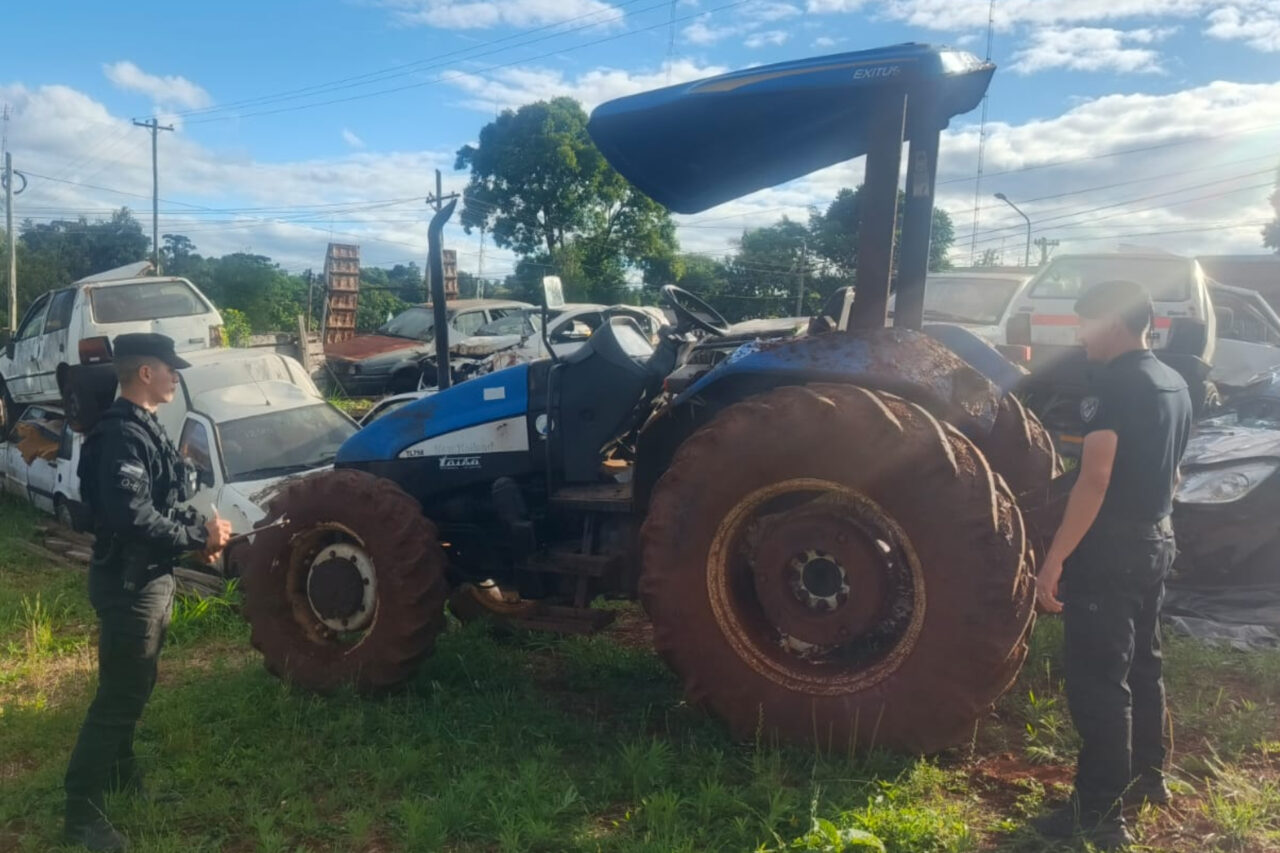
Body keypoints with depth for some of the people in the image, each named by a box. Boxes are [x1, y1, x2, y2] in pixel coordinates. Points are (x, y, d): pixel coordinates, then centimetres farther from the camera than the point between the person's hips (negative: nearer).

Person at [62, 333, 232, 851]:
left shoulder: (143, 428, 11)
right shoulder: (122, 434, -22)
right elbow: (131, 516, -31)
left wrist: (196, 536, 5)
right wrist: (199, 538, -22)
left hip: (148, 577, 10)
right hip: (128, 581, -10)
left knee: (134, 688, 22)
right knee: (118, 695, -1)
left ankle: (122, 775, 39)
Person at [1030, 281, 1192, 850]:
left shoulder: (1114, 383, -18)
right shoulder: (1174, 385, 11)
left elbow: (1095, 480, -26)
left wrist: (1054, 560, -27)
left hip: (1110, 549, -9)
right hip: (1155, 542, 10)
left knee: (1097, 679, -4)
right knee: (1141, 663, 22)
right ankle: (1147, 776, 37)